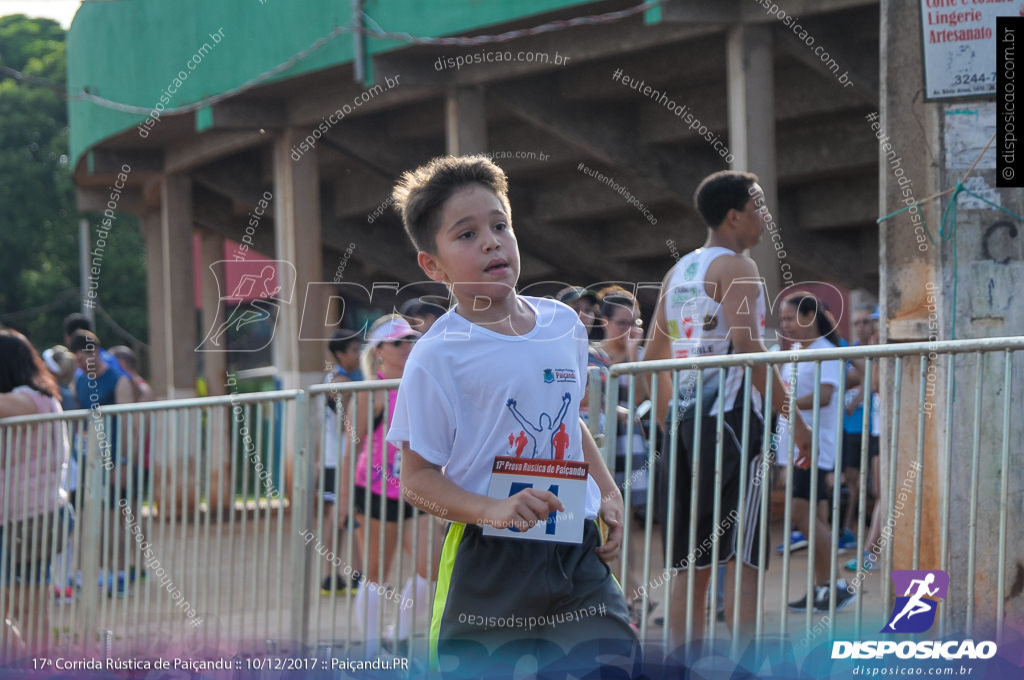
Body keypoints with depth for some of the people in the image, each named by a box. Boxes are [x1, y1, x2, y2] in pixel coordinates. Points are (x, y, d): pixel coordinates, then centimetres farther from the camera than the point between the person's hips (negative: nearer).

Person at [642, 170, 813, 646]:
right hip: (730, 416, -8)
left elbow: (653, 356, 18)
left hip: (684, 420, 8)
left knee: (691, 558, 10)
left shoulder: (677, 272, 17)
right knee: (743, 554, -7)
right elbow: (748, 350, -17)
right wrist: (795, 421, -15)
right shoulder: (735, 267, -7)